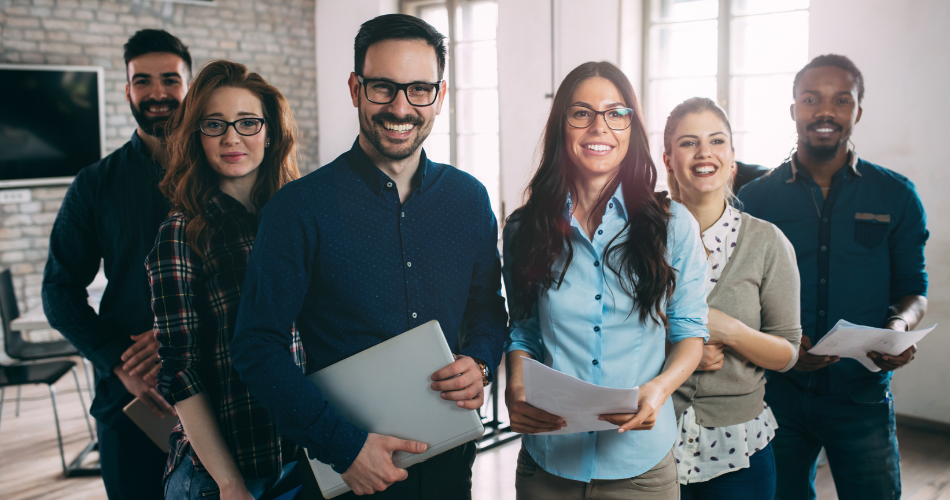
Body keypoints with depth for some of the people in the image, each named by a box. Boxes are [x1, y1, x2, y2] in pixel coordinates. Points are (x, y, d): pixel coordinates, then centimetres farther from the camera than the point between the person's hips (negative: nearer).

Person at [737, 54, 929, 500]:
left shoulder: (897, 196, 2)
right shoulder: (755, 198, 1)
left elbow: (912, 289, 8)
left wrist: (899, 325, -15)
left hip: (862, 394, 0)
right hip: (777, 391, 0)